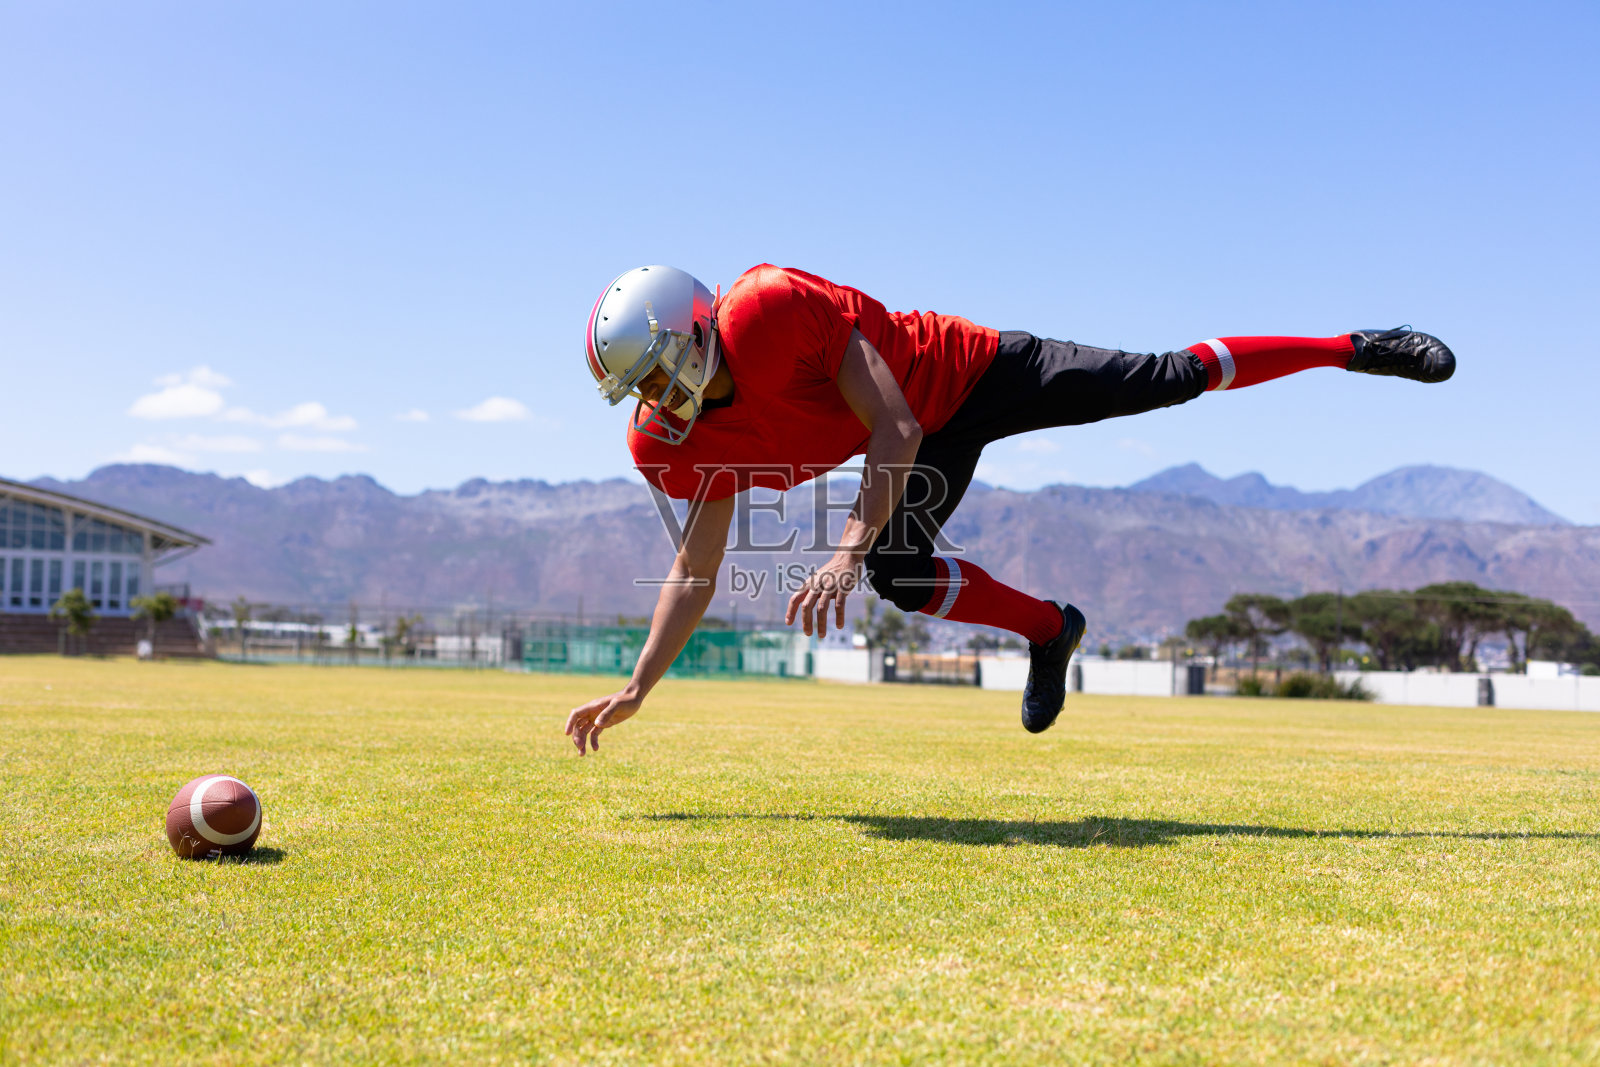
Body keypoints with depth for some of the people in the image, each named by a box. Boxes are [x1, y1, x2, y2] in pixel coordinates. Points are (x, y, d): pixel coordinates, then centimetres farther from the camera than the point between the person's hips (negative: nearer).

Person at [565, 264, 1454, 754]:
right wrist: (636, 690, -10)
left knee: (1162, 380, -4)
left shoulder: (771, 308, -35)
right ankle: (1049, 628, 13)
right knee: (899, 575, -12)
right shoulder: (679, 446, -13)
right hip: (938, 447, 6)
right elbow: (697, 573, -4)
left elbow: (894, 428, -31)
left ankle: (1351, 347, 15)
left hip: (971, 373, -6)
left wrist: (849, 549, -40)